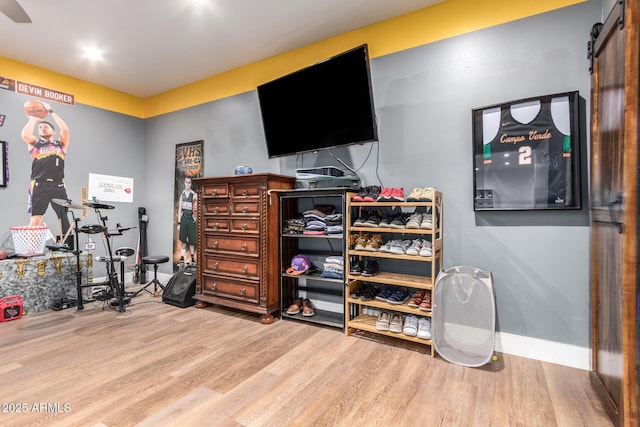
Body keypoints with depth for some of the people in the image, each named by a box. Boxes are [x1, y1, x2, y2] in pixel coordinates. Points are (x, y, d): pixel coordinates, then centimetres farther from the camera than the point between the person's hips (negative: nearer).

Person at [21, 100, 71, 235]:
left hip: (58, 185, 0)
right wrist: (33, 119, 12)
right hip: (39, 185, 0)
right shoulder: (35, 143, 19)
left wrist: (51, 111, 9)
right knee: (36, 218, -7)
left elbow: (65, 129, 2)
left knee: (64, 217, 0)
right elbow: (25, 134, -3)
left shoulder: (60, 143, 18)